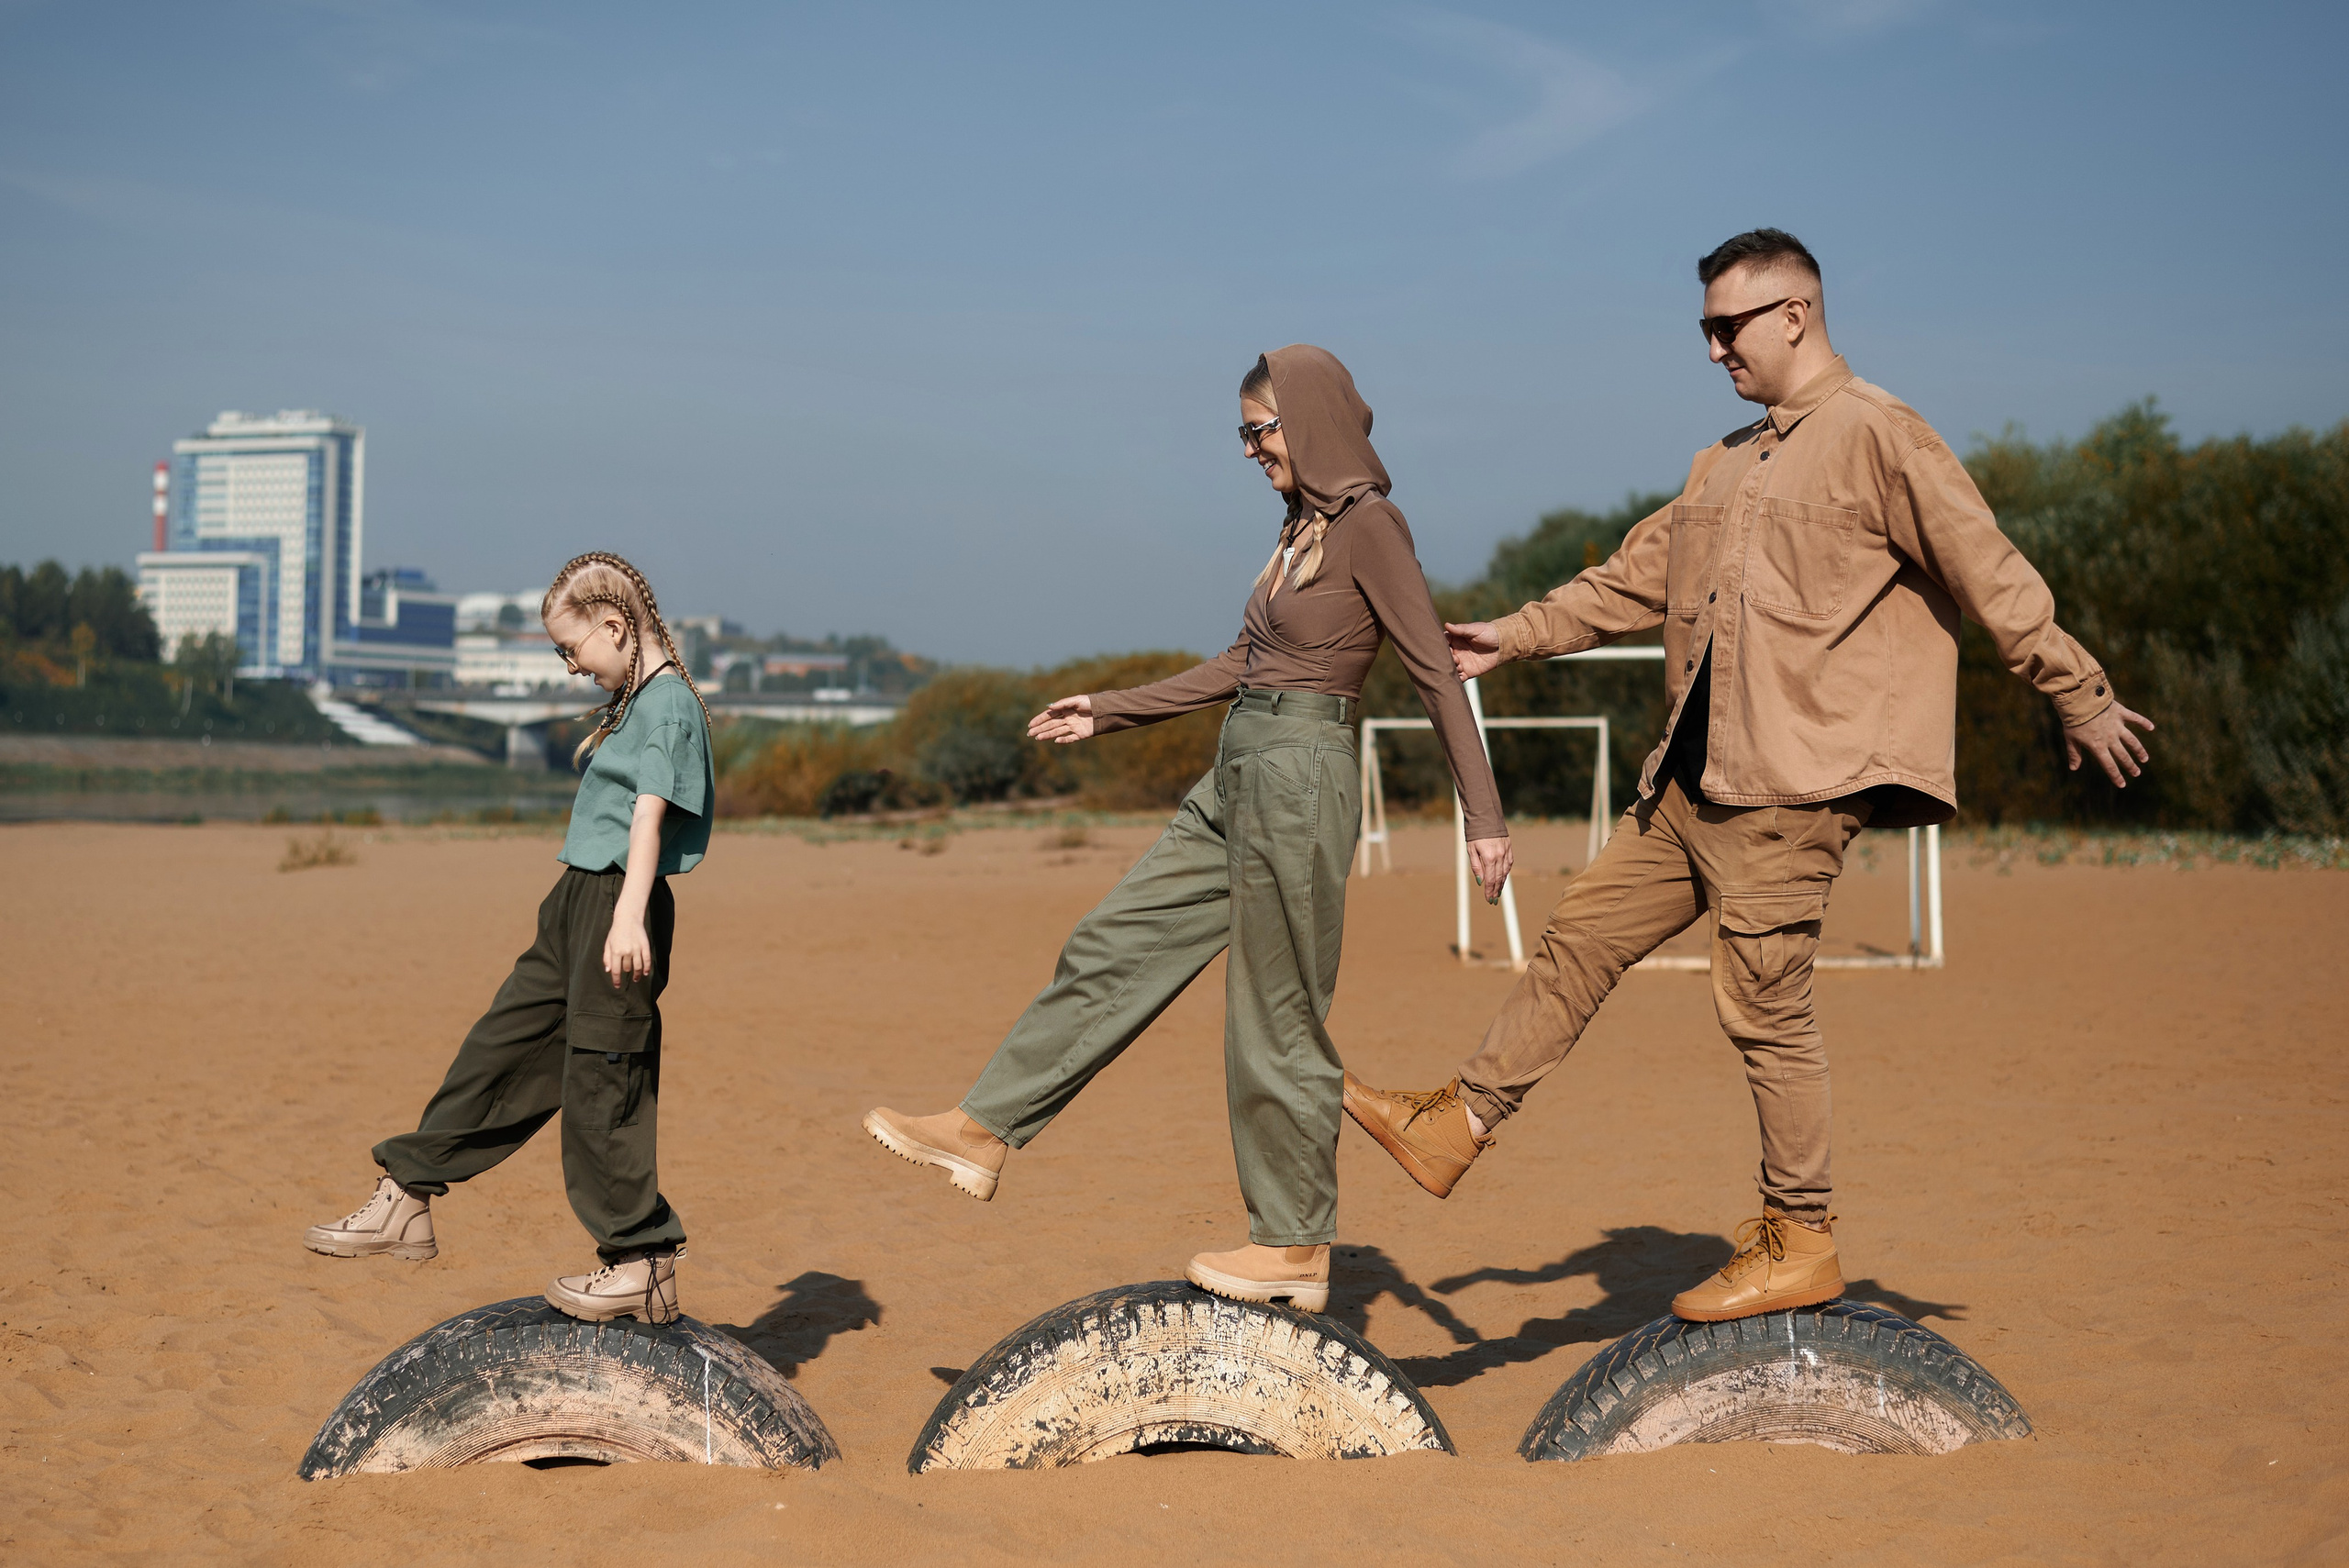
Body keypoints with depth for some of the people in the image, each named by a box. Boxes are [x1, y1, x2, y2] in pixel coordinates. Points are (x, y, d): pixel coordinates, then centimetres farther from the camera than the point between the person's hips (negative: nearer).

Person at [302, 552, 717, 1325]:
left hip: (618, 907, -10)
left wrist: (629, 915, -32)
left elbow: (651, 811, -23)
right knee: (500, 1050, 13)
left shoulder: (669, 700, -13)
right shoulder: (630, 702, 18)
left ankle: (643, 1261, 4)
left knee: (604, 1085, -5)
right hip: (576, 900, 10)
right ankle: (406, 1199, 21)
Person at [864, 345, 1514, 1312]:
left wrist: (1483, 816, -17)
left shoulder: (1370, 525, -10)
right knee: (1112, 953, 10)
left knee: (1277, 1018, -1)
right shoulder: (1302, 526, 16)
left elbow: (1437, 674, -13)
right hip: (1239, 779, 9)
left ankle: (1295, 1249, 10)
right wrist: (1107, 714, 27)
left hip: (1297, 779, -9)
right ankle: (983, 1134, 17)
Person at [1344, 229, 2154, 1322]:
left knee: (1763, 1007, -5)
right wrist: (1513, 637, 21)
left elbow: (1990, 577, -8)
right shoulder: (1728, 461, 19)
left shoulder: (1876, 435, -7)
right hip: (1695, 774, 8)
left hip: (1794, 782, -8)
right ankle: (1458, 1123, 21)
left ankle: (1799, 1244, 7)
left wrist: (2081, 700, -7)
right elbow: (1637, 577, 25)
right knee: (1582, 934, 11)